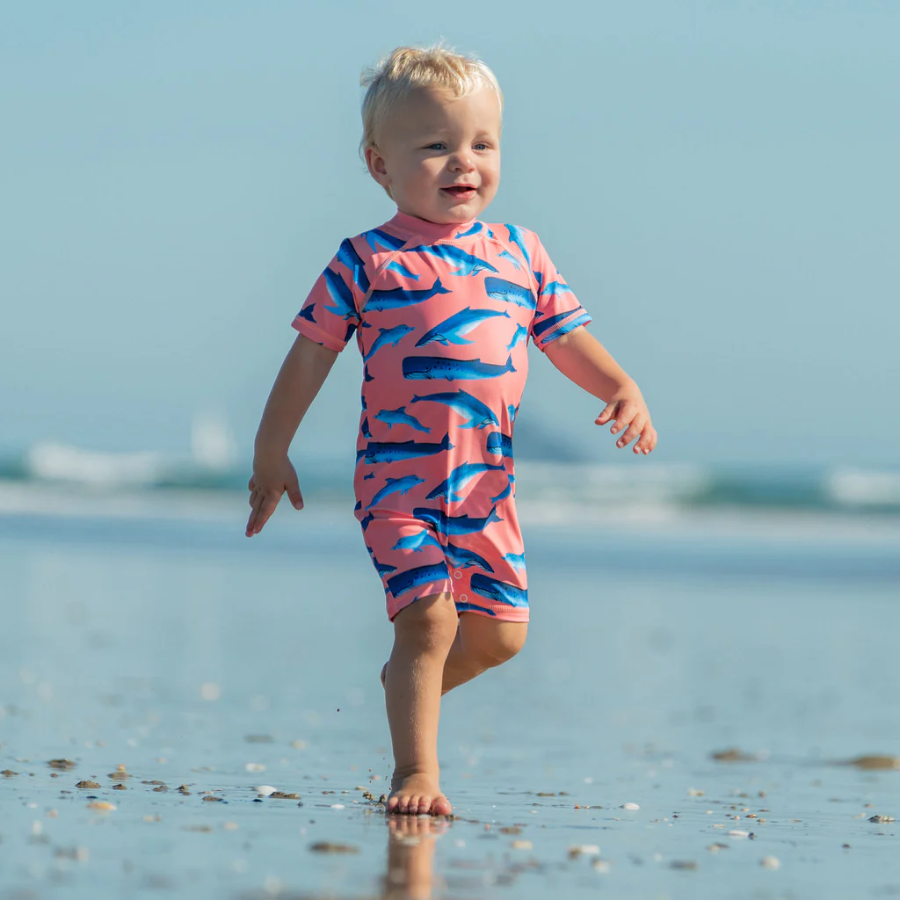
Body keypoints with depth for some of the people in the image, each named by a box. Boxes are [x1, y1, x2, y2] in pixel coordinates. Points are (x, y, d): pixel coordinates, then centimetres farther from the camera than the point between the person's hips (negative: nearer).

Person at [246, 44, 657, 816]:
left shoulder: (520, 253, 10)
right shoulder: (367, 261, -2)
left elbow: (567, 338, 16)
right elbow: (311, 355, 2)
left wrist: (622, 390, -3)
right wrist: (271, 453, 1)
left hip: (488, 483, 5)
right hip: (399, 475, -5)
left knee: (501, 631, 7)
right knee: (429, 617, -15)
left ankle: (408, 687, 34)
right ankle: (416, 771, -6)